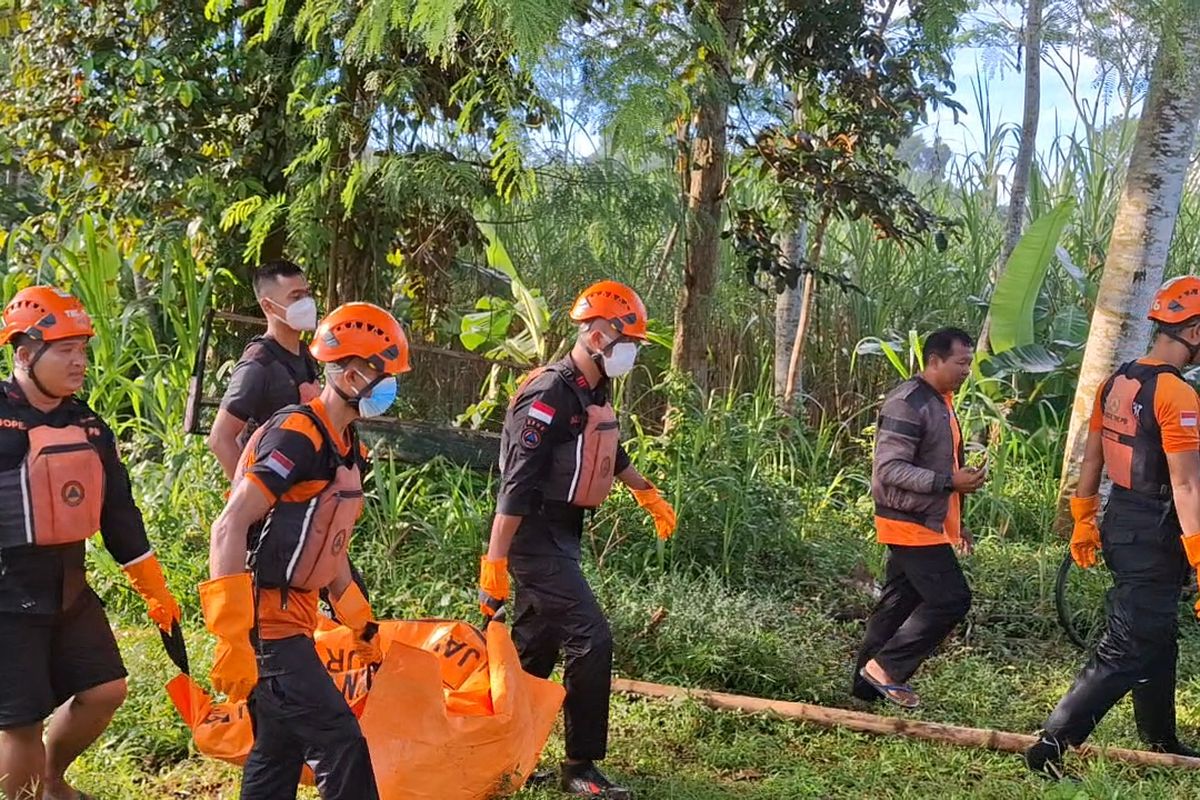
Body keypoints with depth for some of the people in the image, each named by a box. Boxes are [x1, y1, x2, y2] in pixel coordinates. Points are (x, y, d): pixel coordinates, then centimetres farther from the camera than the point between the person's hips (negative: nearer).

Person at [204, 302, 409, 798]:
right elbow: (229, 529, -25)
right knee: (340, 745, -9)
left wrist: (361, 623, 25)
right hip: (264, 623, -10)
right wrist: (232, 640, -29)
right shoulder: (297, 437, -19)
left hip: (289, 619, 10)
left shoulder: (345, 447, 11)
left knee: (279, 753, 16)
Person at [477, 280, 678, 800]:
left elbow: (610, 453, 30)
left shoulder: (594, 394, 10)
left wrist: (650, 495, 40)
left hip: (562, 537, 10)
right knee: (591, 641, -11)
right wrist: (495, 562, -26)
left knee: (535, 650, 13)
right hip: (535, 539, -10)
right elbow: (518, 484, -24)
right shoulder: (549, 396, -19)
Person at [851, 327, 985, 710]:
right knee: (951, 599, -11)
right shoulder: (906, 404, -18)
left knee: (899, 603, 13)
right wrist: (950, 482, -30)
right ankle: (886, 667, -3)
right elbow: (890, 469, -24)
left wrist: (956, 523, 25)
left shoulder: (940, 401, 15)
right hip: (911, 524, -10)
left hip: (927, 523, 10)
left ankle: (868, 684, 20)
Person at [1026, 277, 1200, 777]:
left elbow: (1092, 460, 14)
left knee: (1158, 638, 23)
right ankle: (1051, 746, -6)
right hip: (1154, 538, -9)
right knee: (1126, 652, -3)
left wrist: (1083, 522, 23)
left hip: (1120, 526, 9)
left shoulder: (1116, 382, 7)